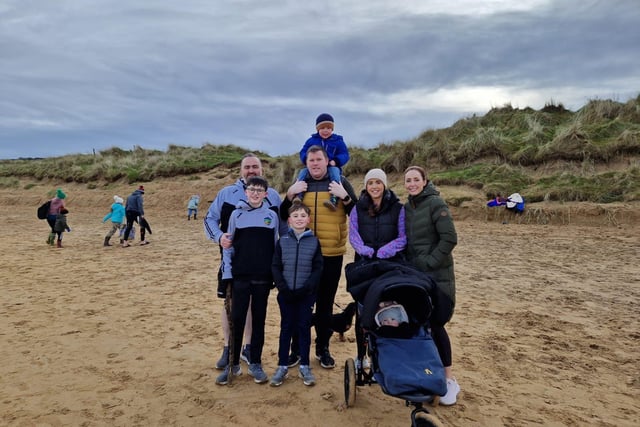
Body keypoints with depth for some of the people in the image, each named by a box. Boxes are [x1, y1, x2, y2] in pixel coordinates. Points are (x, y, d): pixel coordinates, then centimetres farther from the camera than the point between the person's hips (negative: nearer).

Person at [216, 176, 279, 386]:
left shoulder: (272, 216, 4)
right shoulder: (237, 214, 2)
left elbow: (277, 247, 8)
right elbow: (228, 246, 4)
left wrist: (277, 275, 4)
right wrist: (227, 273, -2)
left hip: (263, 278, 1)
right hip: (240, 277, -1)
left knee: (259, 320, 9)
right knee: (237, 320, 3)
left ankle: (255, 364, 20)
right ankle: (233, 364, 16)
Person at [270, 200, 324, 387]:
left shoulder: (314, 241, 0)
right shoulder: (282, 241, 1)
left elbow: (318, 268, -2)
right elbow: (275, 267, 0)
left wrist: (306, 288, -13)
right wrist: (283, 288, -10)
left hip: (306, 294, 0)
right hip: (286, 294, 0)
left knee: (304, 328, 8)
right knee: (286, 328, 9)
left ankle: (304, 366, 20)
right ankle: (282, 366, 20)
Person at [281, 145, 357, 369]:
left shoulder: (340, 182, 3)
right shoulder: (300, 184, 8)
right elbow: (284, 216, 8)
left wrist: (344, 196, -15)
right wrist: (290, 194, -7)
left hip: (332, 254, -1)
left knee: (326, 303, 10)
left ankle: (323, 348, 25)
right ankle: (297, 348, 22)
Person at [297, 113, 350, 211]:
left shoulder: (338, 141, 9)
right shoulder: (311, 140, 13)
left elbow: (345, 155, 4)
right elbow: (303, 152, 15)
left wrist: (335, 161, -17)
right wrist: (306, 160, -10)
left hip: (331, 167, -3)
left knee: (334, 171, -36)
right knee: (303, 171, -22)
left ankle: (334, 199, -51)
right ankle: (299, 196, -30)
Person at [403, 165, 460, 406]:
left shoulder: (435, 203, -9)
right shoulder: (407, 207, 10)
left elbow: (450, 239, -16)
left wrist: (430, 262, -16)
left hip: (437, 275, -6)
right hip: (414, 274, 6)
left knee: (435, 325, -5)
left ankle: (449, 379, 10)